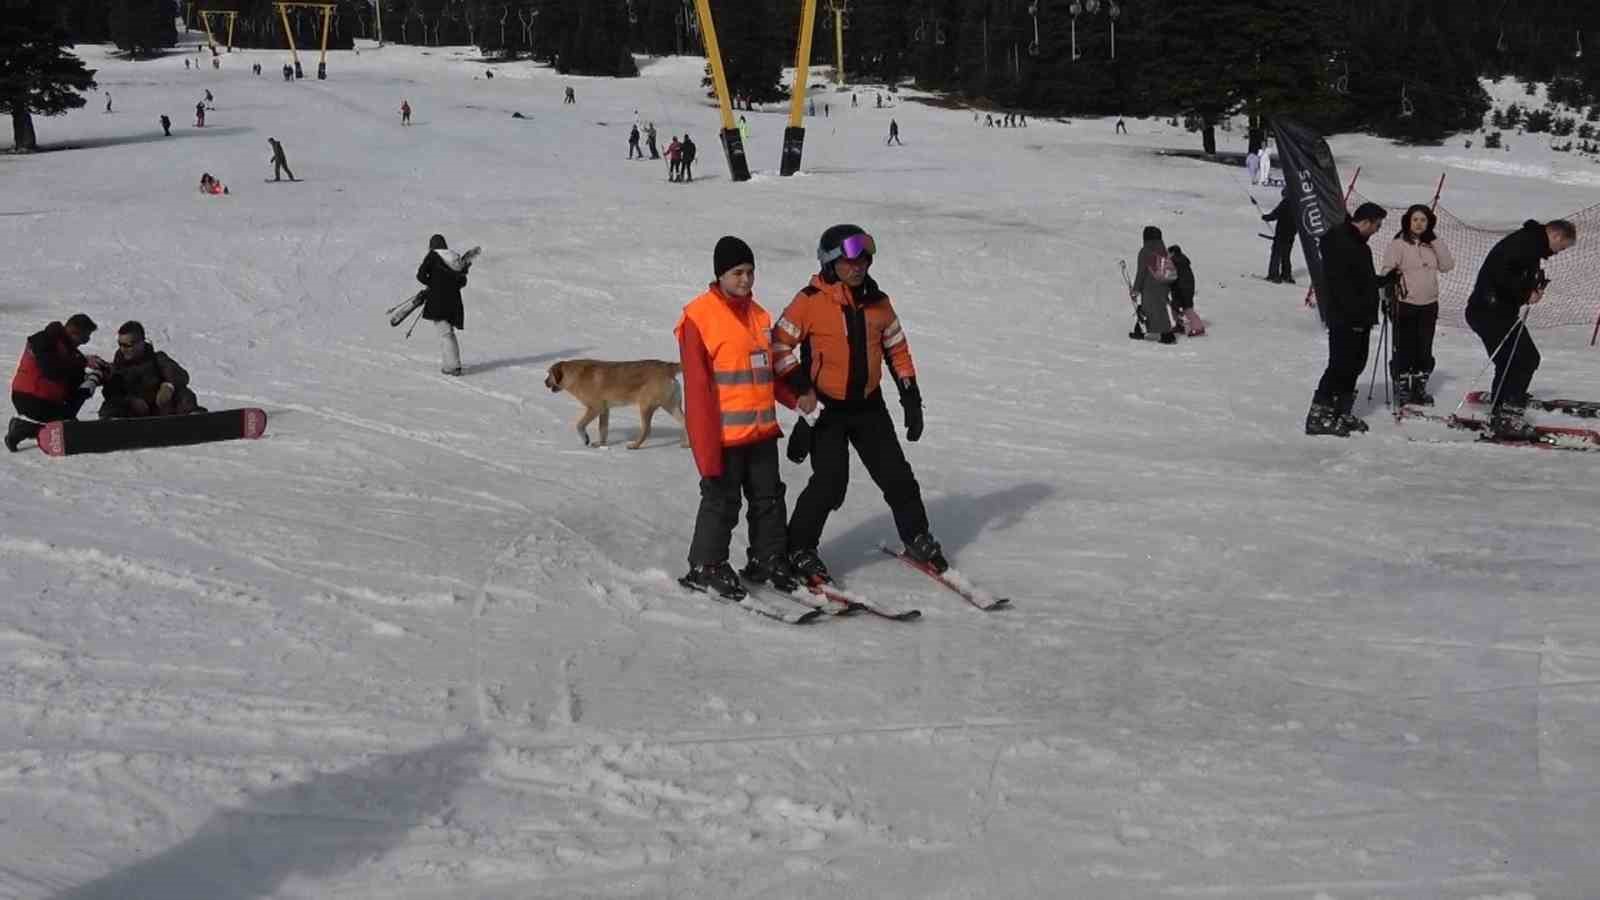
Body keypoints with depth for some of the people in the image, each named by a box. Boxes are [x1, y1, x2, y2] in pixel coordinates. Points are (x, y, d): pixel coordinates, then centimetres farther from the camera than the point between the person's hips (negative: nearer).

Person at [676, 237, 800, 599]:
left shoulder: (758, 315, 11)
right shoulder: (699, 317, -11)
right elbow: (697, 387, -14)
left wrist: (797, 397, 3)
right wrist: (707, 447, -17)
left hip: (761, 431, 7)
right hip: (724, 434, -7)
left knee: (769, 497, 13)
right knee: (722, 501, 2)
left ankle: (769, 559, 27)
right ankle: (706, 566, 16)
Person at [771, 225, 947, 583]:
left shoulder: (878, 302, 3)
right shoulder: (810, 301, -12)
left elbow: (897, 350, 13)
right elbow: (779, 344, -8)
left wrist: (911, 399, 8)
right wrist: (800, 386, -16)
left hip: (869, 406, 5)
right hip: (826, 408, -4)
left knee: (897, 476, 8)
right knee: (830, 483, -12)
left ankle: (917, 537, 28)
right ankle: (799, 548, 6)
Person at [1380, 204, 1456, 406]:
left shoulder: (1432, 244, 10)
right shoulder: (1398, 244, -5)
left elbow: (1447, 265, 1)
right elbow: (1387, 271, -10)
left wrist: (1434, 239, -4)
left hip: (1429, 306, 5)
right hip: (1404, 304, -5)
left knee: (1424, 349, 10)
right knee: (1405, 349, -2)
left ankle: (1419, 387, 20)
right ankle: (1401, 388, 7)